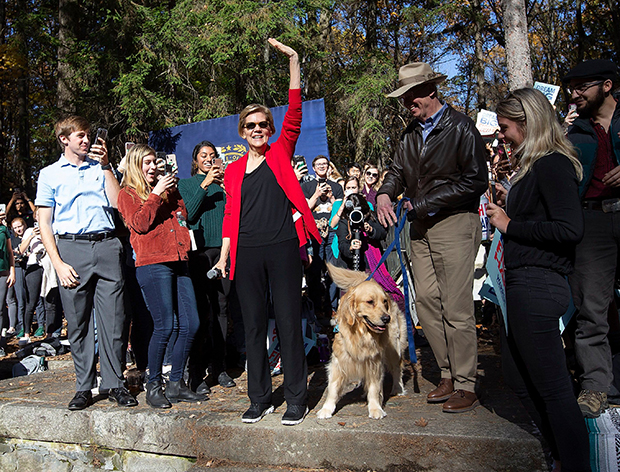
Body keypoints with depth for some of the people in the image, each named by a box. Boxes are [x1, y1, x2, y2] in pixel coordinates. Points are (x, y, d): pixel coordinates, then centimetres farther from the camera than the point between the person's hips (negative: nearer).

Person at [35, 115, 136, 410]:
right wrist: (58, 263, -5)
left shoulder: (100, 168, 17)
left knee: (113, 319, -1)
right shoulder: (50, 174, 11)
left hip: (106, 245, 1)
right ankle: (84, 386, 15)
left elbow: (117, 203, 2)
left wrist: (105, 166, -1)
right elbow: (44, 223, 6)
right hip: (71, 248, -1)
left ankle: (115, 383, 10)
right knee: (78, 322, 4)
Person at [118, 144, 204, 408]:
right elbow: (140, 223, -9)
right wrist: (156, 193, -6)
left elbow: (183, 216, 20)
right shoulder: (128, 194, 7)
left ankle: (175, 384, 14)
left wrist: (173, 192, 11)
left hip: (177, 261, 7)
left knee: (191, 324, 2)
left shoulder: (165, 189, 25)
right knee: (164, 326, -11)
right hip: (152, 263, -6)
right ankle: (153, 387, 6)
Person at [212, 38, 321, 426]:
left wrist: (293, 61, -7)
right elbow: (231, 216, 14)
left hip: (283, 247, -3)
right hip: (247, 251, 3)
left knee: (289, 322, -1)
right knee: (254, 325, 8)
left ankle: (297, 398, 11)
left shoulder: (281, 154, 8)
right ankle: (260, 398, 20)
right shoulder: (234, 171, 14)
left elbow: (295, 115, -3)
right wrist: (224, 256, 7)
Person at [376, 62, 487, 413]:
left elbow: (476, 181, -11)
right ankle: (449, 375, 20)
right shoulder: (412, 133, 15)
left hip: (455, 224, -7)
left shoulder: (460, 127, -6)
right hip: (421, 228, 7)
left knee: (457, 310, -5)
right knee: (427, 302, 7)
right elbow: (399, 171, 17)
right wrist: (385, 193, -6)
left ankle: (466, 386, 9)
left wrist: (425, 203, -13)